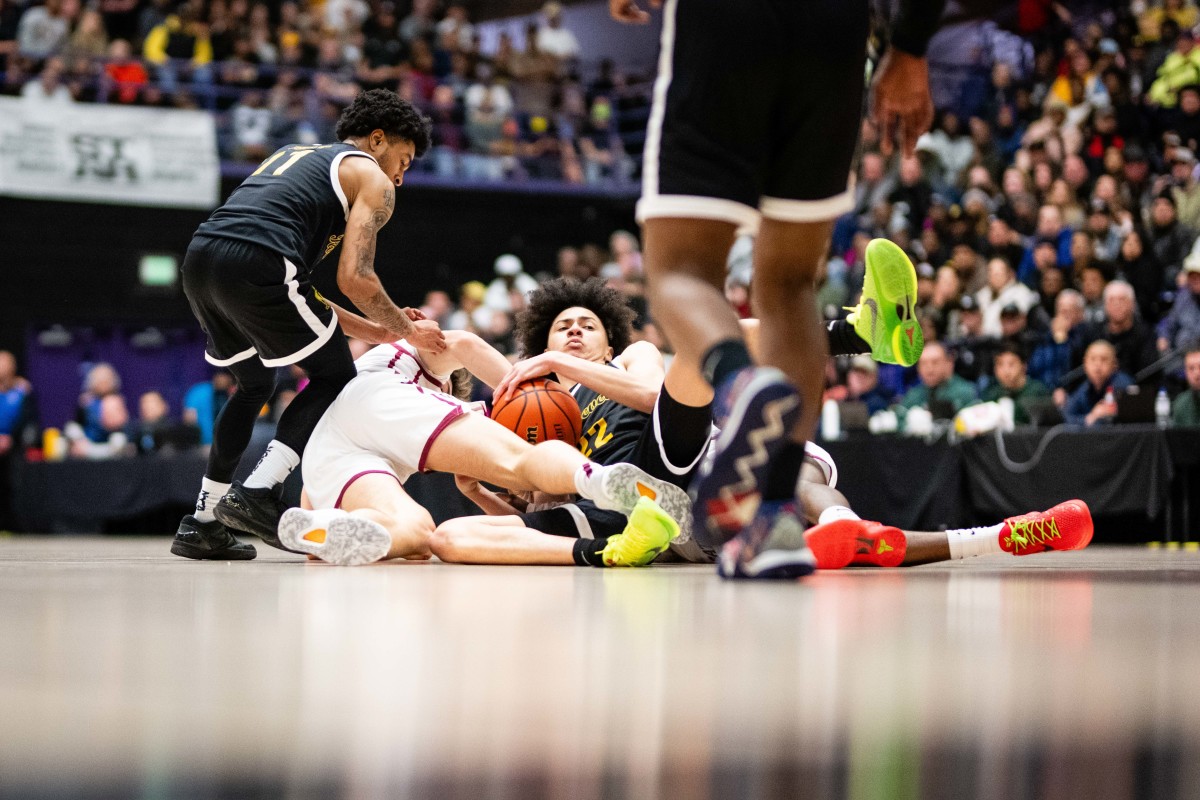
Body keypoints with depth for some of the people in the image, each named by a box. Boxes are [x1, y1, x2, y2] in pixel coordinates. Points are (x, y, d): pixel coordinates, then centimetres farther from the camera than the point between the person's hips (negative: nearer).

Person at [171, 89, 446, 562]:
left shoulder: (293, 156, 36)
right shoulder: (372, 179, 13)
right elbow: (354, 278, -1)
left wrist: (373, 331, 34)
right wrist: (407, 331, 16)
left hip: (200, 258, 8)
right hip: (254, 263, -8)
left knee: (255, 385, 28)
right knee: (334, 377, 11)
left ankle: (201, 524, 23)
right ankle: (257, 493, -4)